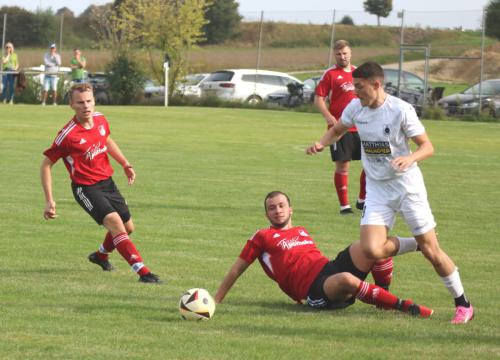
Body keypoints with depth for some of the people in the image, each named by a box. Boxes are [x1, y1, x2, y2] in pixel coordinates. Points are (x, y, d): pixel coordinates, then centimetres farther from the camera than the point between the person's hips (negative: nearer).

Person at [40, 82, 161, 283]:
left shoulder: (100, 120, -3)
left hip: (107, 182, 7)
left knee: (128, 228, 17)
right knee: (115, 222, -26)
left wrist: (125, 163, 11)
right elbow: (46, 164, -13)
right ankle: (143, 272, -32)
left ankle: (100, 255, 47)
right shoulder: (68, 135, -21)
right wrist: (49, 200, -16)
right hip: (85, 188, -7)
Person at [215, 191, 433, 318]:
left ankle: (383, 293, 0)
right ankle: (399, 305, -31)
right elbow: (237, 269, 14)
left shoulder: (302, 232, 28)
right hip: (316, 290, -7)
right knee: (345, 279, -43)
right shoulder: (262, 238, 11)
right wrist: (215, 302, 15)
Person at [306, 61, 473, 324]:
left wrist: (409, 158, -33)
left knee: (431, 251, -2)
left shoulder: (401, 110, -16)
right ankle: (414, 245, 13)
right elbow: (338, 130, 19)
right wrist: (322, 143, -2)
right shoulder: (355, 108, -1)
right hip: (377, 189, 4)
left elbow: (427, 146, -12)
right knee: (371, 250, -17)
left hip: (408, 186, -4)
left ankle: (462, 304, 15)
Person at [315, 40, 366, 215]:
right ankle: (344, 205, 6)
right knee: (342, 166, -3)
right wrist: (328, 116, -20)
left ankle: (362, 200, 19)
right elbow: (318, 98, -5)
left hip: (360, 127, 5)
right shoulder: (330, 74, -2)